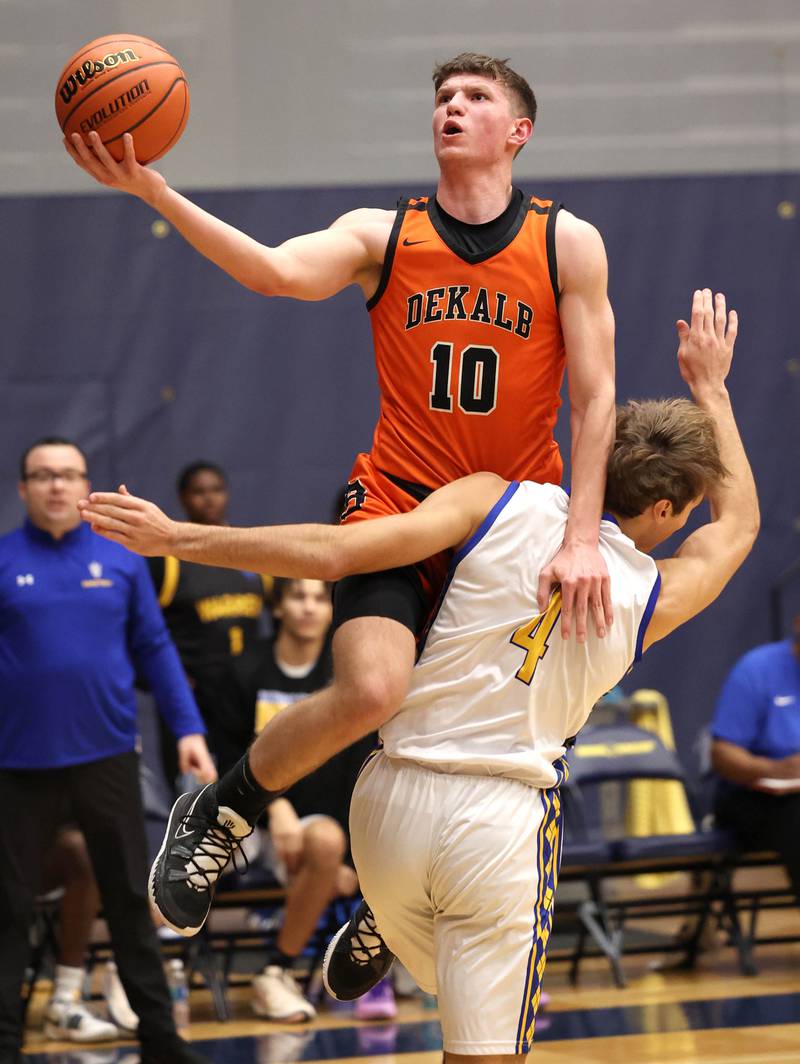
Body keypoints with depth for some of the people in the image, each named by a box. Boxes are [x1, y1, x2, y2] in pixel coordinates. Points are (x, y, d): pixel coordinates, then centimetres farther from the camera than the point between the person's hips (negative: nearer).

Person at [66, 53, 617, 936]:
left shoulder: (568, 244, 2)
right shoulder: (381, 236, 3)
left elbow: (594, 399, -2)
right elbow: (279, 272, -17)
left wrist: (582, 538, -13)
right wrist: (154, 192, -31)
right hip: (397, 511, -1)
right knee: (371, 691, -26)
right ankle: (218, 816, -2)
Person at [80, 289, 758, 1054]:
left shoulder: (499, 502, -2)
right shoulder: (652, 596, 2)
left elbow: (337, 552, -10)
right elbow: (739, 525, 25)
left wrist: (177, 536, -6)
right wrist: (710, 389, 33)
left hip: (395, 796, 3)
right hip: (503, 817, -3)